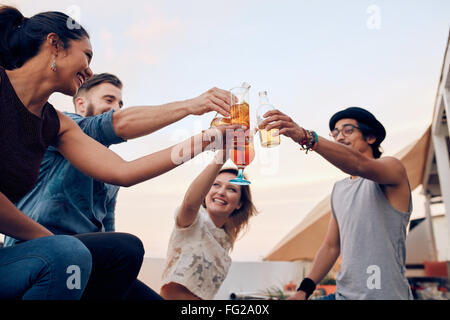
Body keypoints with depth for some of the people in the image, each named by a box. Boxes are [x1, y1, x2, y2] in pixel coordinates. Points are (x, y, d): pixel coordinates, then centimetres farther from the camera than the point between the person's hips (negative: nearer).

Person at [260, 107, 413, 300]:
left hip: (385, 293, -5)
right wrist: (304, 289, 6)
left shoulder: (392, 167, -5)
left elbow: (360, 165, -28)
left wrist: (306, 137, -40)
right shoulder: (339, 189, 14)